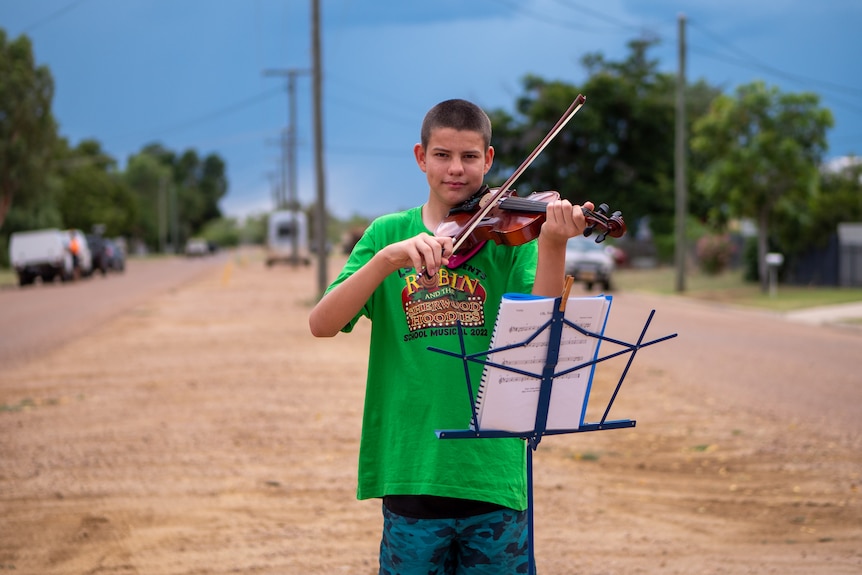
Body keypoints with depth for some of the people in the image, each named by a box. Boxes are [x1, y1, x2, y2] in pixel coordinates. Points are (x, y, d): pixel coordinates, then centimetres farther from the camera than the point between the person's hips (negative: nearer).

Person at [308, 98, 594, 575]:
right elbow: (322, 324, -7)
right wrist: (390, 257, -21)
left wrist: (552, 246, -27)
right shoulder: (389, 233, 6)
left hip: (493, 476, 0)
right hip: (411, 476, 0)